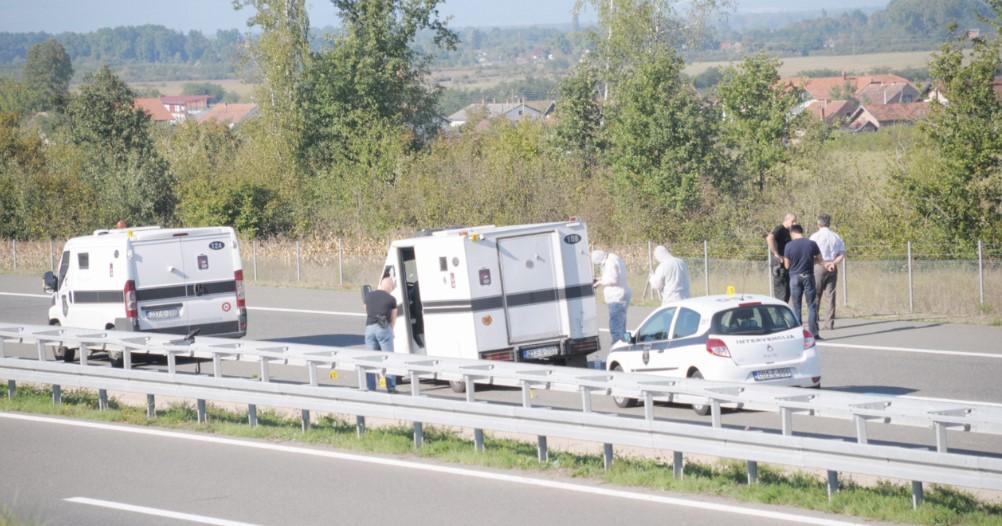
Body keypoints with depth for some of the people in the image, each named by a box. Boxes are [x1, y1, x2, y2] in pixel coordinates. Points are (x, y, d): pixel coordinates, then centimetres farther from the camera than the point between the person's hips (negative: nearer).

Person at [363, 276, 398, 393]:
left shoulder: (369, 296, 9)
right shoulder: (391, 299, -2)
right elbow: (393, 319, 6)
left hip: (370, 327, 4)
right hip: (383, 328, -4)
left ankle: (371, 388, 9)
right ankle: (391, 388, 0)